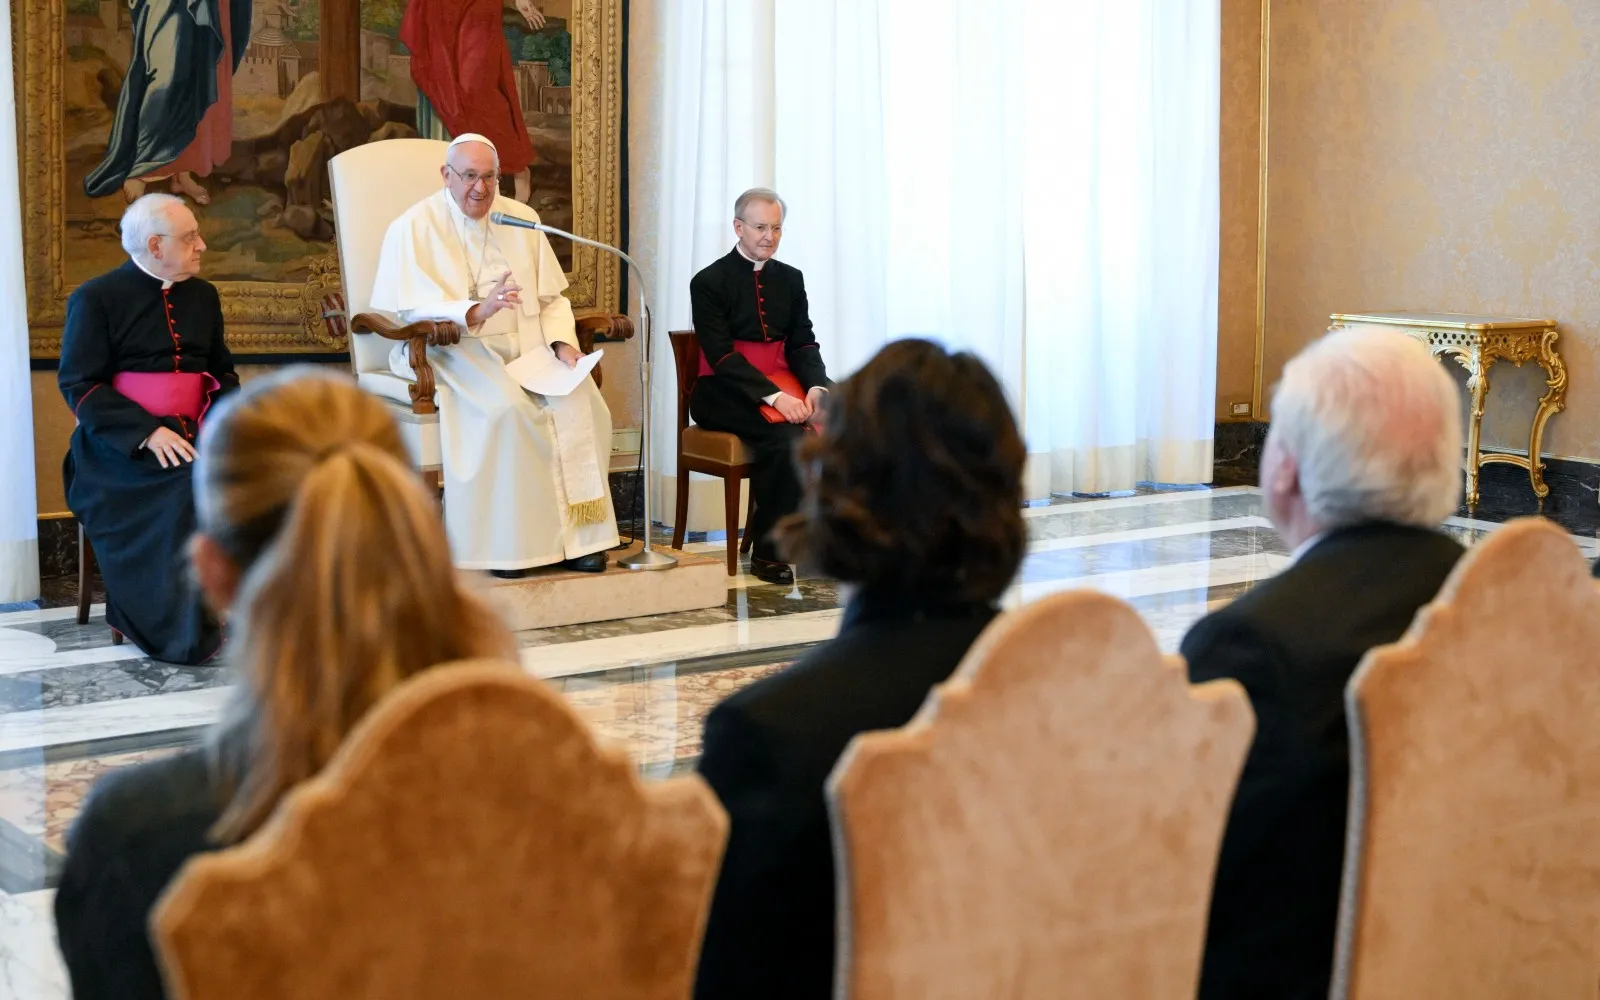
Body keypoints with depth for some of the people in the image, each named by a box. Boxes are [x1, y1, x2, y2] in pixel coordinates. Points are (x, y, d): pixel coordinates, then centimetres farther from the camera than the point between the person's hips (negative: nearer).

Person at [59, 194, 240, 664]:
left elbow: (222, 371, 21)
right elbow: (79, 386, -8)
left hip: (190, 433, 5)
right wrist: (147, 433, -22)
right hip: (121, 443, -5)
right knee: (191, 480, -34)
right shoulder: (96, 297, -2)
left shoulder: (203, 295, 15)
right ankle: (180, 629, -27)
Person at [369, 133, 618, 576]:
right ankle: (507, 542, -28)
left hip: (526, 346, 5)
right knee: (505, 406, -35)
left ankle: (576, 535, -21)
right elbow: (409, 308, -12)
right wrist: (475, 312, -27)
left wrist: (562, 342, -4)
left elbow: (551, 297, 16)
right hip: (453, 350, -5)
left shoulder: (522, 219, 16)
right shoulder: (415, 228, 0)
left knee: (579, 398, -25)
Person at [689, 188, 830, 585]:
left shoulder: (790, 279, 14)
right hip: (726, 392, -5)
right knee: (785, 437, -32)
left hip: (782, 386, 5)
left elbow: (803, 344, 9)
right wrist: (774, 396, -25)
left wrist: (816, 386, -14)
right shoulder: (709, 282, -4)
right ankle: (768, 552, -20)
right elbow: (721, 356, -13)